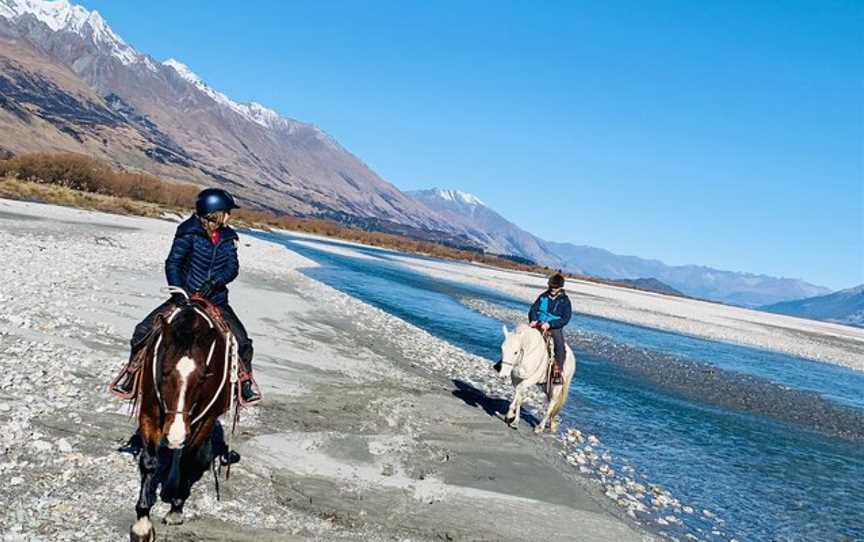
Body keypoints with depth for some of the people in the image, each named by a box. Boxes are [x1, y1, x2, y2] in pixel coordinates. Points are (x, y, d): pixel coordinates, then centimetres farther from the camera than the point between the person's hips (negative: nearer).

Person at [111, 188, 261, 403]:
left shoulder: (228, 237, 3)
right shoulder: (189, 233, -10)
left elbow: (232, 267, -5)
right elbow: (172, 263, -15)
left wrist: (215, 282, -23)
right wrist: (178, 290, -28)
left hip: (216, 301, 3)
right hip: (185, 296, -2)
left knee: (242, 342, -7)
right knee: (144, 332, -11)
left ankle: (245, 379, 18)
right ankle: (132, 372, 10)